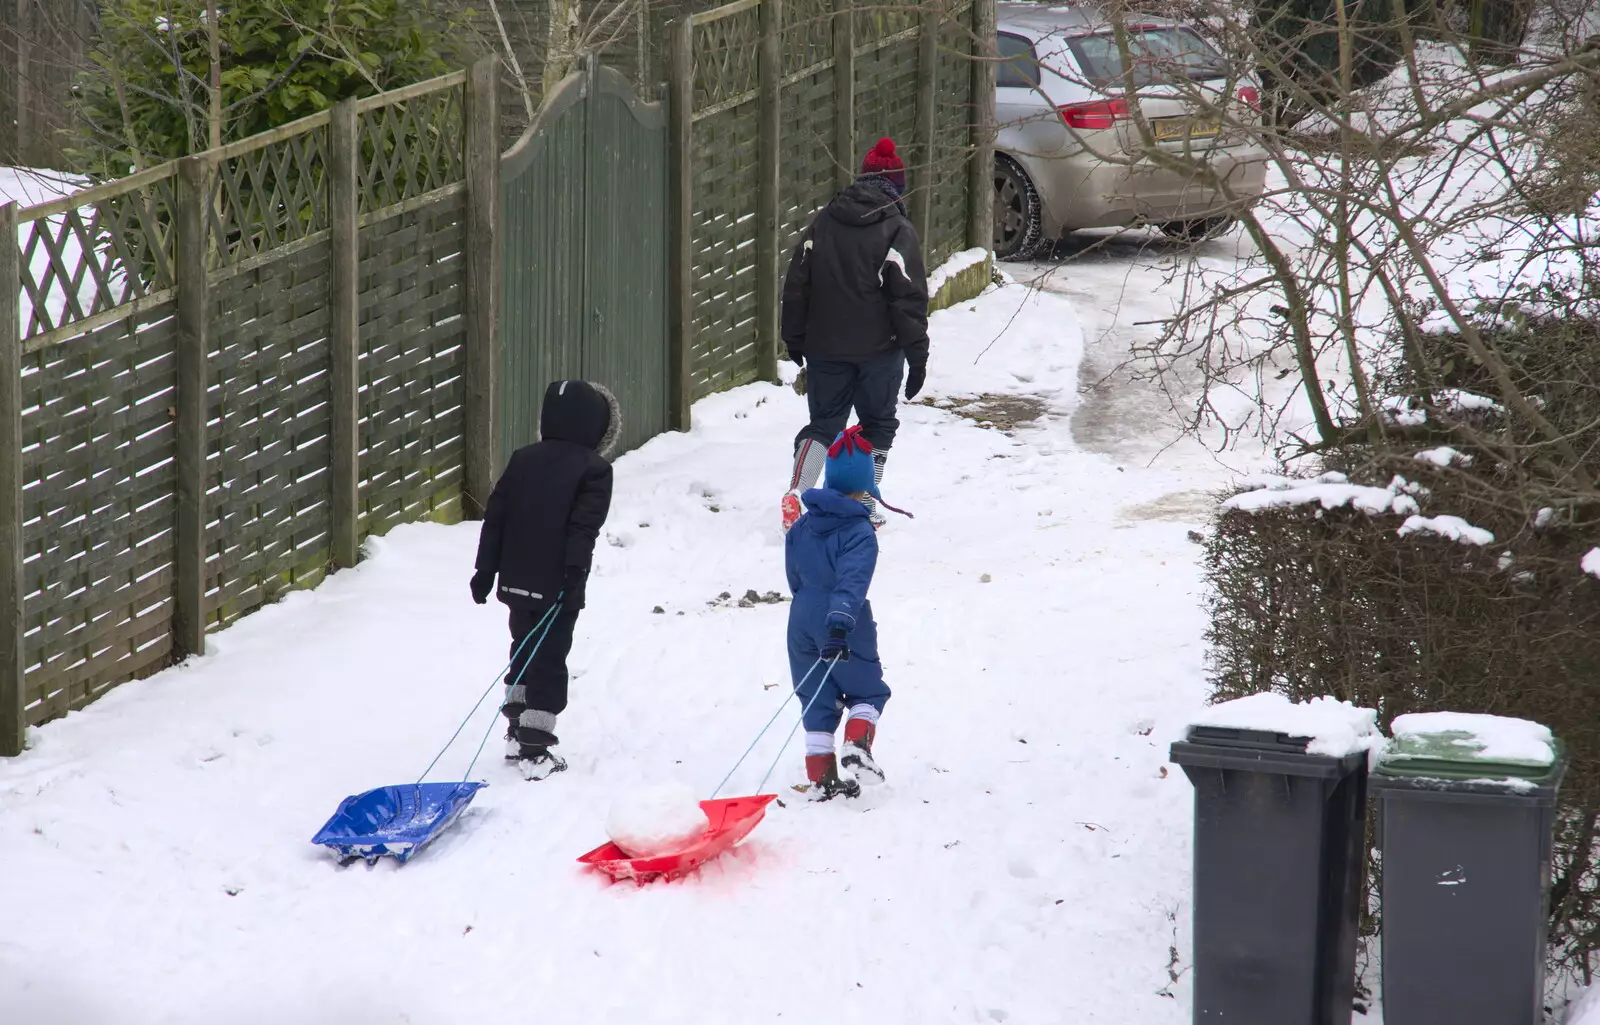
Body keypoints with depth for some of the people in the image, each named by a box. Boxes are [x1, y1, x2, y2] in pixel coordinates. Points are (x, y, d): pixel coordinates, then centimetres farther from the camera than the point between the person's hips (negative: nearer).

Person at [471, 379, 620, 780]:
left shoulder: (522, 459, 8)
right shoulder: (593, 469, -9)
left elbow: (495, 516, 8)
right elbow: (584, 528, -19)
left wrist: (486, 570, 13)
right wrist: (575, 576, -21)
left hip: (517, 580, 6)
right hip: (556, 585, -6)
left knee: (524, 652, 21)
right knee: (549, 660, 0)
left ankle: (517, 733, 28)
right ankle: (535, 751, -1)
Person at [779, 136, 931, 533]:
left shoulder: (822, 223, 4)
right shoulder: (897, 231, -10)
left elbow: (796, 285, 7)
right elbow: (910, 299, -12)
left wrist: (795, 338, 17)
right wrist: (917, 354, -6)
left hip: (825, 348, 3)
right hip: (879, 348, -3)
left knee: (823, 421, 12)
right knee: (878, 424, 13)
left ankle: (796, 490, -10)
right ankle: (866, 506, 11)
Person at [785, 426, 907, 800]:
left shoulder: (800, 527, 4)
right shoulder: (859, 533, -16)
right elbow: (852, 582, -28)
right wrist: (841, 623, -36)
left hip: (803, 622, 5)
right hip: (847, 626, -5)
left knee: (817, 701, 11)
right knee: (867, 692, 14)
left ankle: (821, 778, 7)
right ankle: (857, 748, -11)